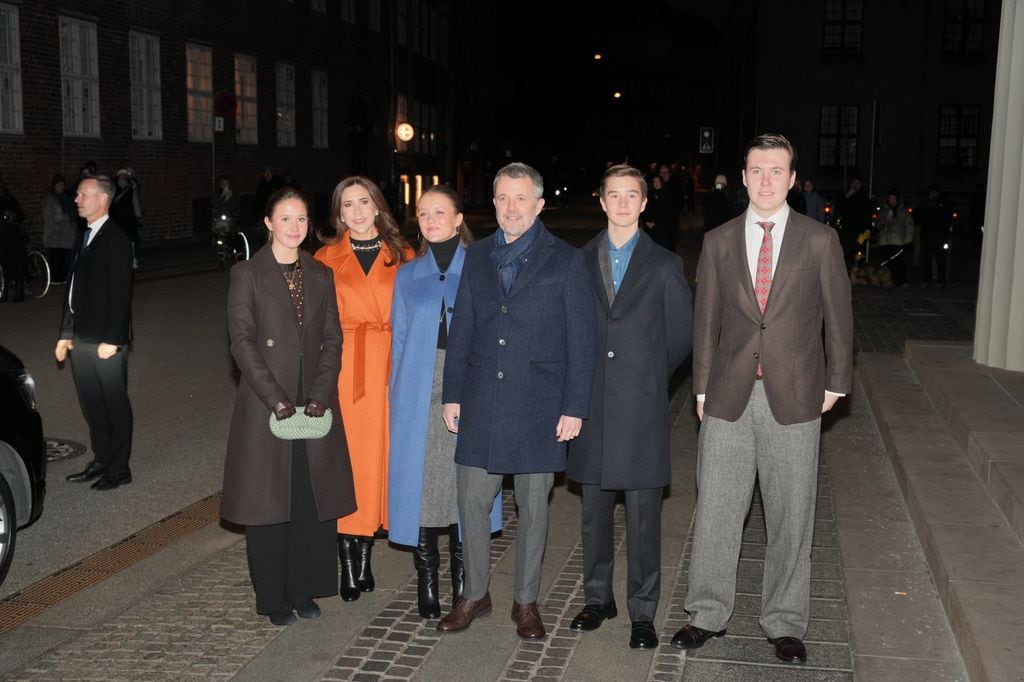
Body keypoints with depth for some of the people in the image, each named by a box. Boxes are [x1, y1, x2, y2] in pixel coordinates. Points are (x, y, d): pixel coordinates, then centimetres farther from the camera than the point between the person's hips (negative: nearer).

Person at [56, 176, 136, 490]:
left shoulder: (116, 240, -12)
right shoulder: (84, 237, 13)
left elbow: (121, 293, -16)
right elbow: (73, 288, 15)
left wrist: (111, 340, -18)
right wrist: (66, 333, 13)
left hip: (106, 341, -8)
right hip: (81, 338, 8)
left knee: (115, 405, 3)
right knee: (91, 405, 15)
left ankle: (119, 469, 13)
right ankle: (101, 461, 28)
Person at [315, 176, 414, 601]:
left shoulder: (402, 257, 9)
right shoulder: (327, 259, 7)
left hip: (387, 371, 1)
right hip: (342, 371, -1)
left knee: (378, 456, 3)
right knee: (346, 459, -2)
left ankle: (363, 560, 16)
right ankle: (349, 567, 6)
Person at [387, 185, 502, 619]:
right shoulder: (407, 276, 12)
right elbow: (398, 341, 13)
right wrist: (398, 397, 6)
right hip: (419, 395, 2)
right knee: (418, 481, 1)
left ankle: (463, 578, 17)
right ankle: (426, 580, 14)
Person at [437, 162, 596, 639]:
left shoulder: (566, 261, -1)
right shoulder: (477, 258, 10)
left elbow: (580, 340, -4)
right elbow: (461, 330, 11)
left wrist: (574, 407, -8)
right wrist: (452, 394, 6)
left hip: (538, 403, -3)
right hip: (481, 402, 3)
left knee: (533, 507, 8)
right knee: (471, 501, 6)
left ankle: (526, 601, 24)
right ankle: (474, 594, 24)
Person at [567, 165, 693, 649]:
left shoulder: (664, 265, 1)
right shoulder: (580, 261, 7)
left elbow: (682, 333, 6)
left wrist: (649, 376, 7)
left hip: (641, 408, -2)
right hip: (592, 404, 3)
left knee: (643, 515, 2)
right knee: (594, 509, 12)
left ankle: (642, 612, 14)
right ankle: (598, 598, 27)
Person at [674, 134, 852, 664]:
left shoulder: (820, 241, 1)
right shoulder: (718, 242, 7)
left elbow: (838, 317, 6)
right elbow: (706, 320, 9)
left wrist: (835, 382, 5)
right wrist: (702, 388, 6)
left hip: (793, 399, -1)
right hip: (727, 398, 2)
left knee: (791, 516, 6)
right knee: (715, 509, 6)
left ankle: (784, 622, 22)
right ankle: (708, 614, 22)